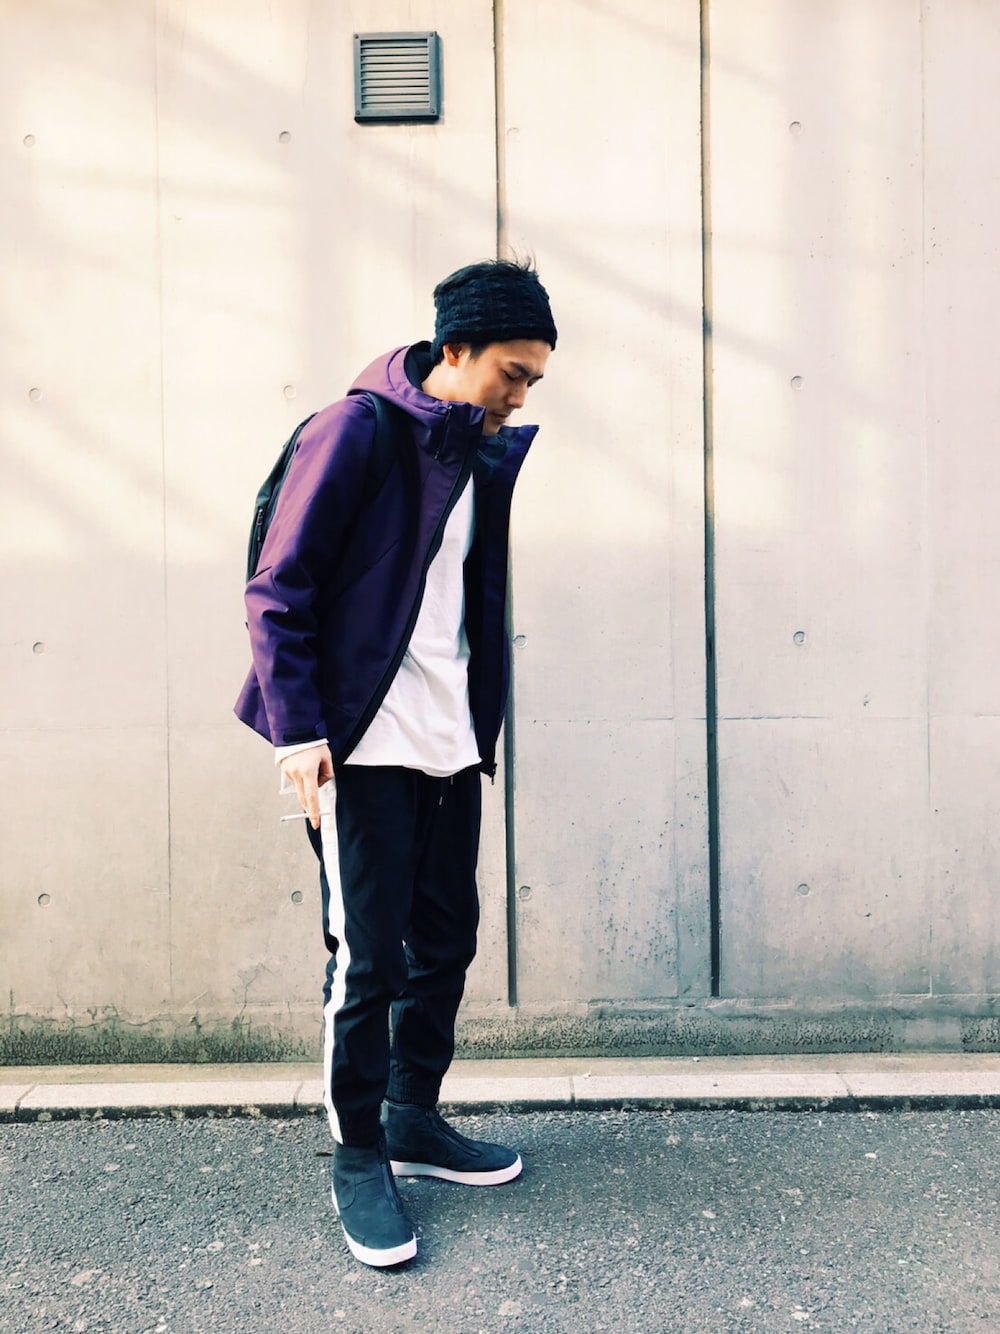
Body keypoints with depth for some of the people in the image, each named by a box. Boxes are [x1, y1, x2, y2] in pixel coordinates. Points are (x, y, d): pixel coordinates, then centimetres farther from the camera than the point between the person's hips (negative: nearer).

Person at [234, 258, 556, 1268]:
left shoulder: (486, 454, 12)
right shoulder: (357, 430, -10)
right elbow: (278, 590, -12)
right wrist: (299, 729, -17)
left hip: (449, 742, 8)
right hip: (363, 743, -7)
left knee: (445, 942, 14)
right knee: (368, 958, -1)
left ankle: (416, 1123, 33)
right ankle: (359, 1159, 19)